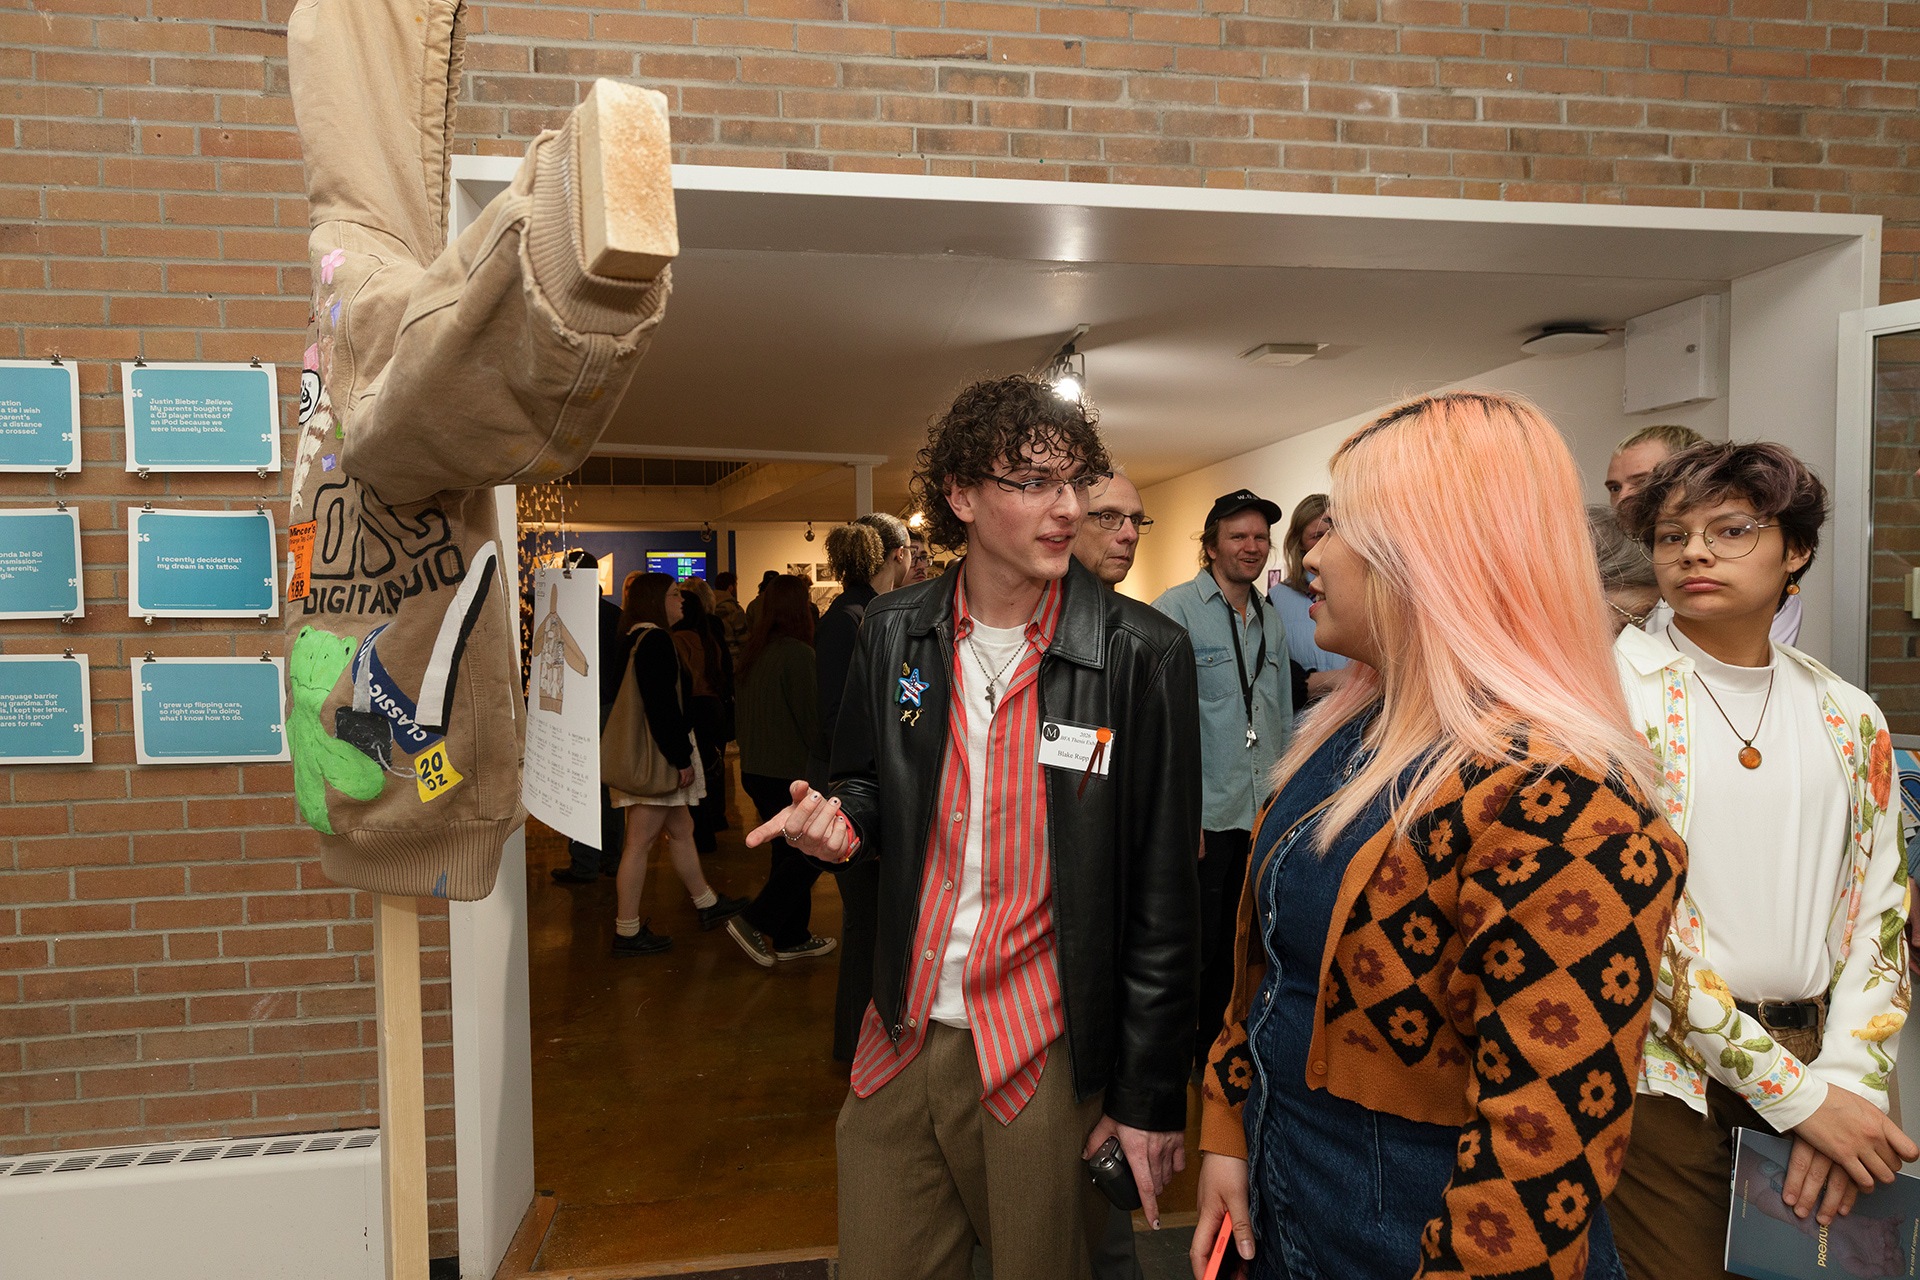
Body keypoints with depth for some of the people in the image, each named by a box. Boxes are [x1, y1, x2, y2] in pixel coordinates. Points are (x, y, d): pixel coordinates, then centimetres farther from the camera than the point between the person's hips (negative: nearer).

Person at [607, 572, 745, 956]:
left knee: (681, 830, 18)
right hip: (655, 757, -11)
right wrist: (681, 760, -19)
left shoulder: (638, 638, 14)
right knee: (641, 841, -4)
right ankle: (627, 932, 4)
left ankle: (708, 905, 31)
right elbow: (662, 708, -22)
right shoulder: (655, 640, -17)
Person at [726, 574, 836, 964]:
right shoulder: (798, 654, -18)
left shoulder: (754, 652, 7)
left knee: (788, 851, 16)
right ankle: (754, 922, -1)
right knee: (812, 852, 3)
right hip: (790, 771, -9)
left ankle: (791, 938, 23)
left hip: (755, 769, 9)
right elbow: (812, 717, -14)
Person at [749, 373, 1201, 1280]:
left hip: (1043, 1062, -3)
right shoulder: (893, 632, 0)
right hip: (901, 1036, 4)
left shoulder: (1142, 655, -11)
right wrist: (840, 822, -9)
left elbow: (1161, 895, -9)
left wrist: (1151, 1096, -7)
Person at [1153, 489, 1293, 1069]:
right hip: (1205, 817, -6)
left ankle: (1214, 1044, 35)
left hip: (1263, 815, 6)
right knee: (1194, 946, 6)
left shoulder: (1271, 620, 12)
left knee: (1237, 943, 17)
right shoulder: (1176, 610, -9)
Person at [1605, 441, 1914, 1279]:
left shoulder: (1850, 720, 5)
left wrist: (1849, 1078, -8)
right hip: (1669, 1069, -4)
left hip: (1819, 1066, 5)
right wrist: (1795, 1092, -15)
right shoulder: (1615, 692, -11)